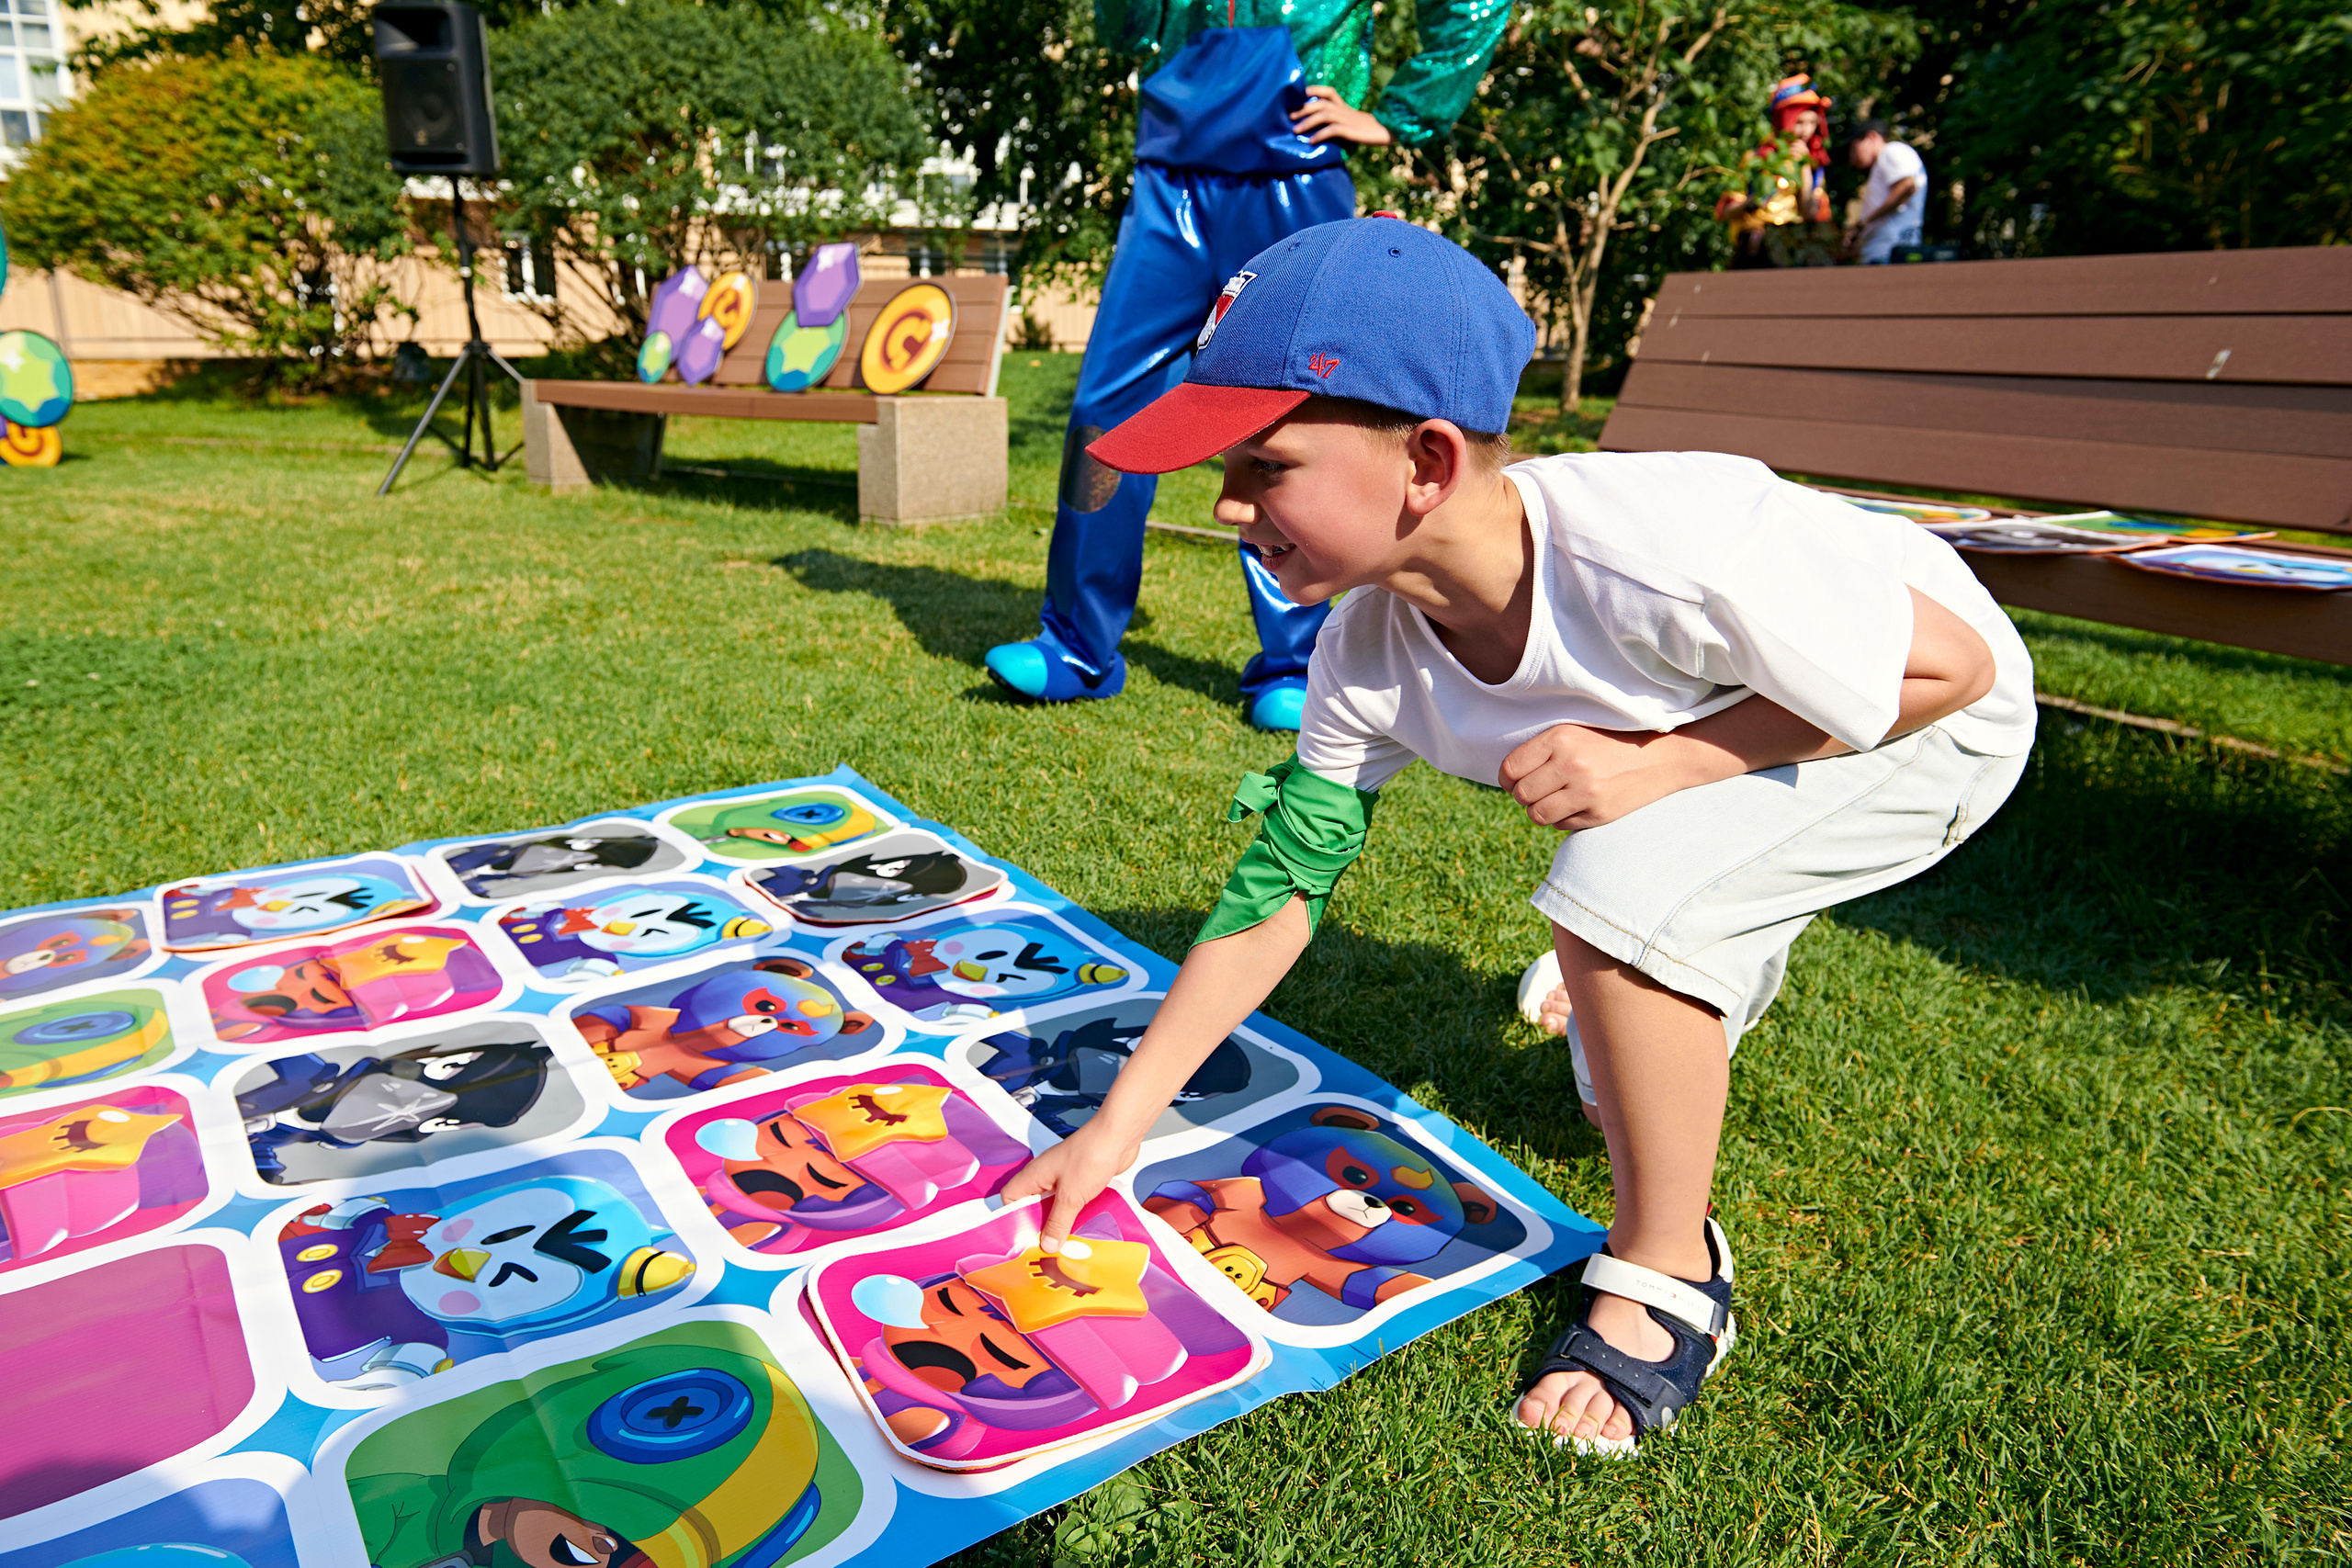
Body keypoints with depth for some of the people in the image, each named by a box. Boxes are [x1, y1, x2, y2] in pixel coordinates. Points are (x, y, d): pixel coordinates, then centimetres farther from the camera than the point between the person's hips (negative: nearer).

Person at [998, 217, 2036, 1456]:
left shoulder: (1664, 555, -43)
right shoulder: (1368, 657, -22)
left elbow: (1950, 663, -27)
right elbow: (1275, 892, -13)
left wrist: (1656, 761, -35)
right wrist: (1116, 1126, -13)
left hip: (1937, 720, -5)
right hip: (1742, 716, 6)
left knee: (1615, 893, -33)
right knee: (1625, 1102, 13)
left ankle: (1670, 1276, -9)